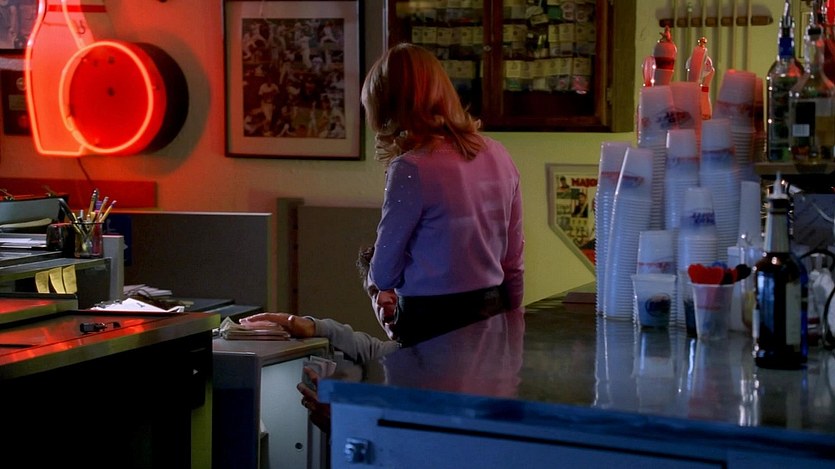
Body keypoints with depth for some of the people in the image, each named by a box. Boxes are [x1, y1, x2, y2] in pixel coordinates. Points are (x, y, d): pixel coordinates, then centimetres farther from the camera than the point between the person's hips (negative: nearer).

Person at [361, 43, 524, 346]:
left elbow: (384, 274, -9)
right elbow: (514, 260, 10)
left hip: (433, 322, -7)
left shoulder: (411, 170, -16)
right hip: (494, 314, 7)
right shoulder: (498, 155, 5)